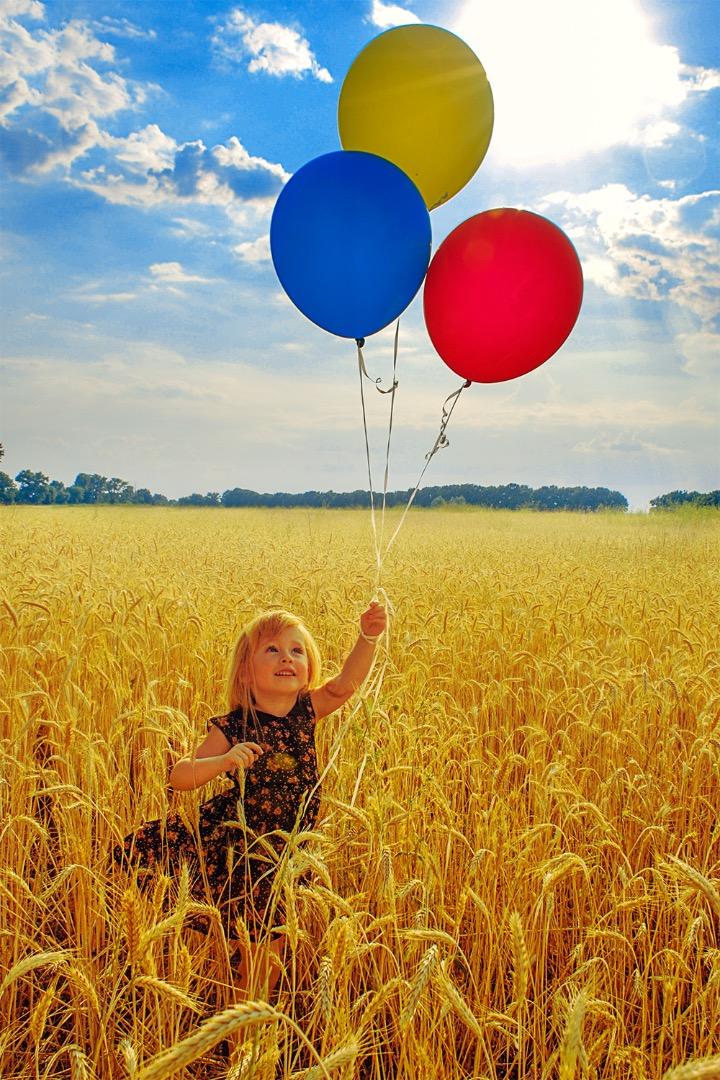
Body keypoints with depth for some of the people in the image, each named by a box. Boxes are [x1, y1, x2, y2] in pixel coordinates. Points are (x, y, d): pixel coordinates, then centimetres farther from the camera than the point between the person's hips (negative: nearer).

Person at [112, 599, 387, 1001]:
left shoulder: (307, 712, -6)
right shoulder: (234, 726, -16)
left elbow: (346, 684, -21)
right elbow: (179, 777, -17)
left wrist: (368, 637, -37)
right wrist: (224, 761, -35)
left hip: (289, 850, 4)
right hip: (240, 849, -4)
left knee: (273, 945, 16)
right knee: (257, 951, 4)